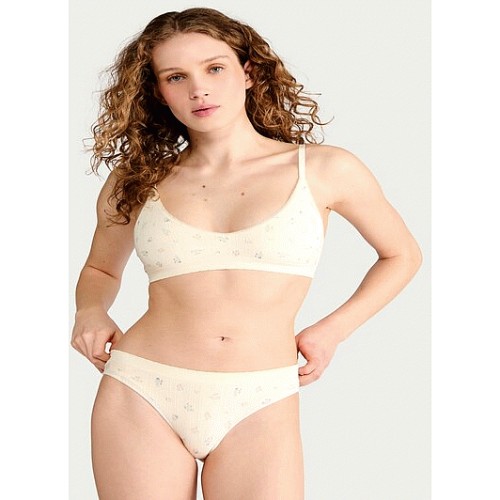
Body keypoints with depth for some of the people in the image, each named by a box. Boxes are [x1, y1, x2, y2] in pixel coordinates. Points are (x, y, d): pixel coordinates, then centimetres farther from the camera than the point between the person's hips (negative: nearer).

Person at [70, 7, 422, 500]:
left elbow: (401, 255, 16)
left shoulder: (323, 170, 2)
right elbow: (100, 270, 24)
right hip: (140, 399, 2)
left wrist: (332, 329, 5)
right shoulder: (135, 181, 6)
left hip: (260, 408, -1)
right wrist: (91, 312, 3)